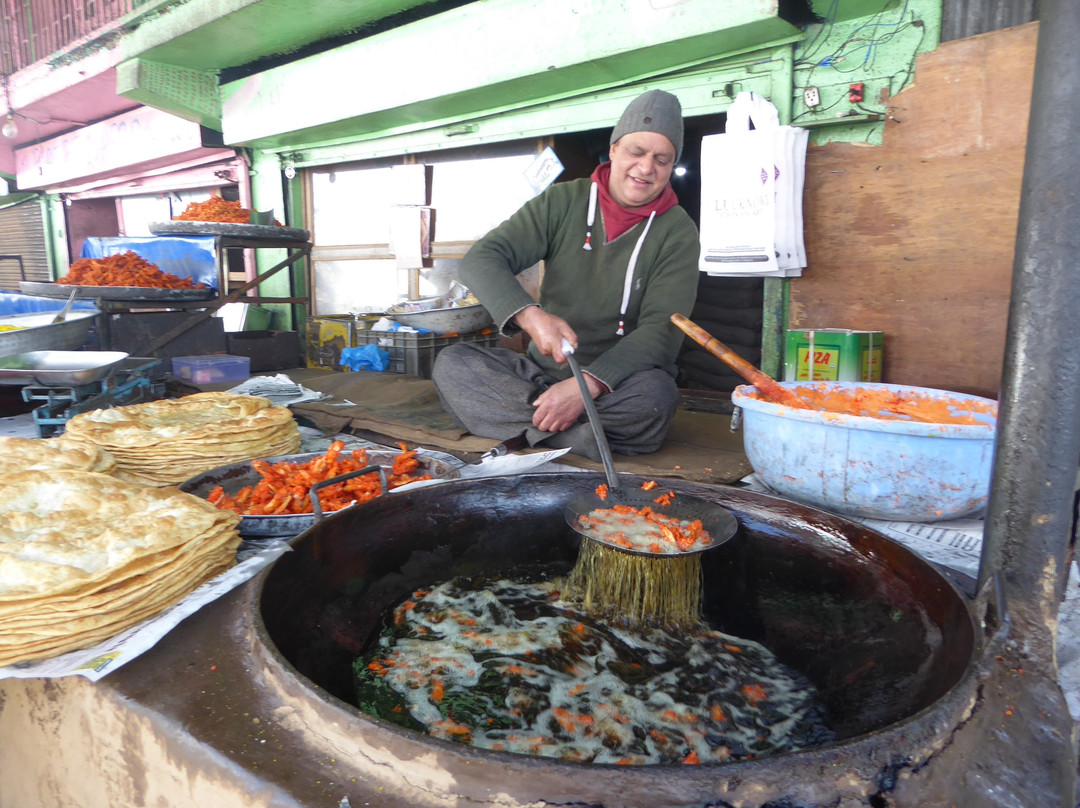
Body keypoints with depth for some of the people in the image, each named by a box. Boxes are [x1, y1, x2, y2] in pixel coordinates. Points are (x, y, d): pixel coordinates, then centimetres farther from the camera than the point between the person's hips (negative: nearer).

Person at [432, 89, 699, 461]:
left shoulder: (677, 232, -4)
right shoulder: (562, 202, 1)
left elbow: (662, 330, -15)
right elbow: (481, 259, -10)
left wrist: (588, 384, -31)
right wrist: (530, 316, -32)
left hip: (618, 379, -2)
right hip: (544, 370, 3)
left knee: (655, 394, -36)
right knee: (451, 363, -19)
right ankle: (579, 432, -26)